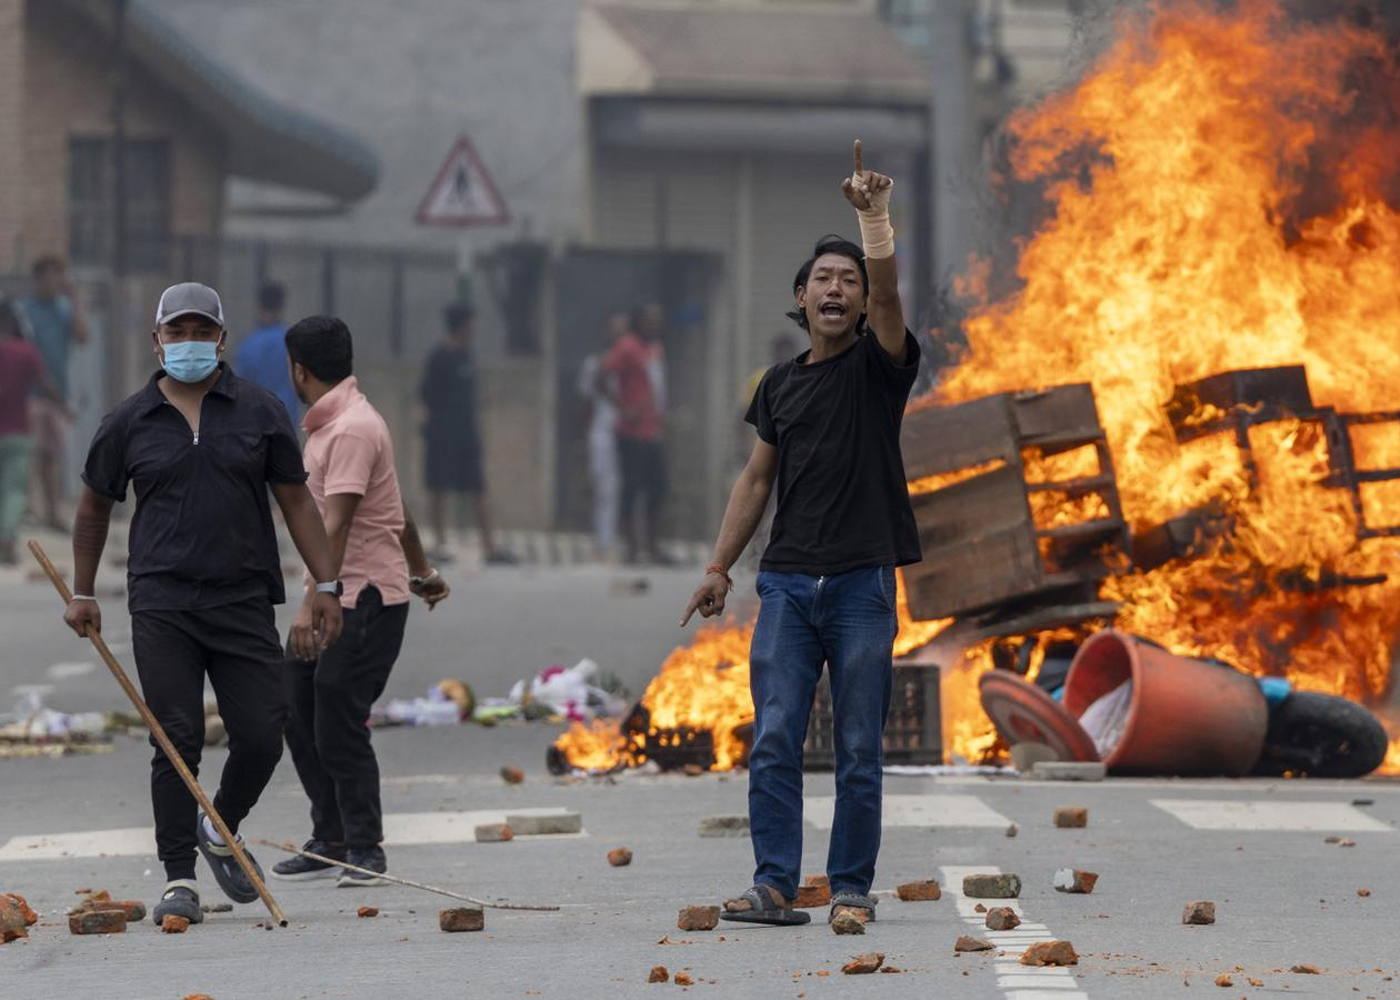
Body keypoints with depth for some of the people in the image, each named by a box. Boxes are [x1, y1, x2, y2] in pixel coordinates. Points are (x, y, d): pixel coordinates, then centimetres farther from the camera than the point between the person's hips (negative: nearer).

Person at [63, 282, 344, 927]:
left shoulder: (259, 413, 7)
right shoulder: (129, 424, 6)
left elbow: (296, 501, 9)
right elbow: (93, 508, 18)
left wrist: (326, 585, 2)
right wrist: (83, 594, 16)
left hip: (243, 601, 1)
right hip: (162, 606, -1)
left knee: (261, 737, -3)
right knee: (177, 741, -6)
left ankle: (221, 831, 26)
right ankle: (179, 878, 1)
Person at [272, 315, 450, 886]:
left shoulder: (352, 430, -18)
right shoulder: (330, 425, 15)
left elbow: (336, 525, -26)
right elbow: (392, 504, 26)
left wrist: (312, 604, -32)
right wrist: (422, 570, 37)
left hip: (366, 601, -10)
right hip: (337, 598, 10)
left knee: (338, 728, -8)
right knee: (298, 717, 9)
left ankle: (364, 849, 3)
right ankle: (330, 844, 17)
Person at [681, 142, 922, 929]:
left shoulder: (878, 366, 2)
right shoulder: (781, 385, 15)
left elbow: (886, 289, -17)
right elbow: (758, 479, 19)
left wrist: (874, 213, -25)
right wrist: (720, 567, 15)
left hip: (861, 582, -4)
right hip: (788, 581, 4)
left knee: (859, 750, 0)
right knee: (774, 738, -5)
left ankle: (853, 888, 6)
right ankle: (776, 886, -6)